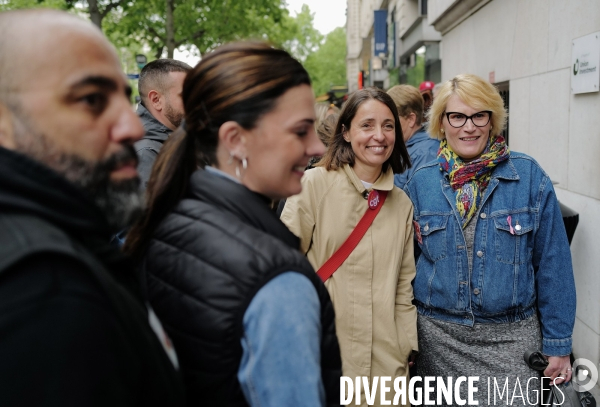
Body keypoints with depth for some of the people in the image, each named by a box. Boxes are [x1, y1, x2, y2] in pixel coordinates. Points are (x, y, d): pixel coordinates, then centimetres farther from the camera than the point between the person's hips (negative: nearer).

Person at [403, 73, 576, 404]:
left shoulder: (529, 176, -6)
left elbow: (553, 266, -3)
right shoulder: (420, 182, -1)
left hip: (512, 339, -1)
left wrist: (558, 343, -3)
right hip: (438, 337, 2)